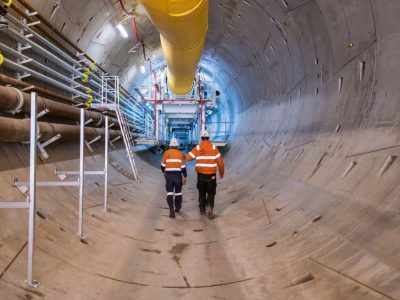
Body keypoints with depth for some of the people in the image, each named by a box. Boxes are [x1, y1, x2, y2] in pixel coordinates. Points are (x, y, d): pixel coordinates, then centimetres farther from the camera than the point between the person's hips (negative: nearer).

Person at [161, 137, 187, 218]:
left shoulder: (166, 153, 1)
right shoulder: (180, 153, -1)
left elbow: (163, 165, 7)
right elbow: (183, 166, -4)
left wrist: (163, 172, 27)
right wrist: (185, 177, 3)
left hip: (169, 175, 0)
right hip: (178, 175, 0)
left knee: (169, 193, 0)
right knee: (178, 192, 18)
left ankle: (171, 210, -14)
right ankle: (177, 208, 31)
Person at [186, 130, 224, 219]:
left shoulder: (197, 148, -2)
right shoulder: (214, 147, -3)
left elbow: (188, 157, -1)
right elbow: (220, 162, -3)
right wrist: (222, 173, 10)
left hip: (201, 174, 1)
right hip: (211, 175, -1)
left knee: (202, 192, 19)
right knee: (211, 193, 9)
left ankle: (202, 209, 25)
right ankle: (209, 207, -14)